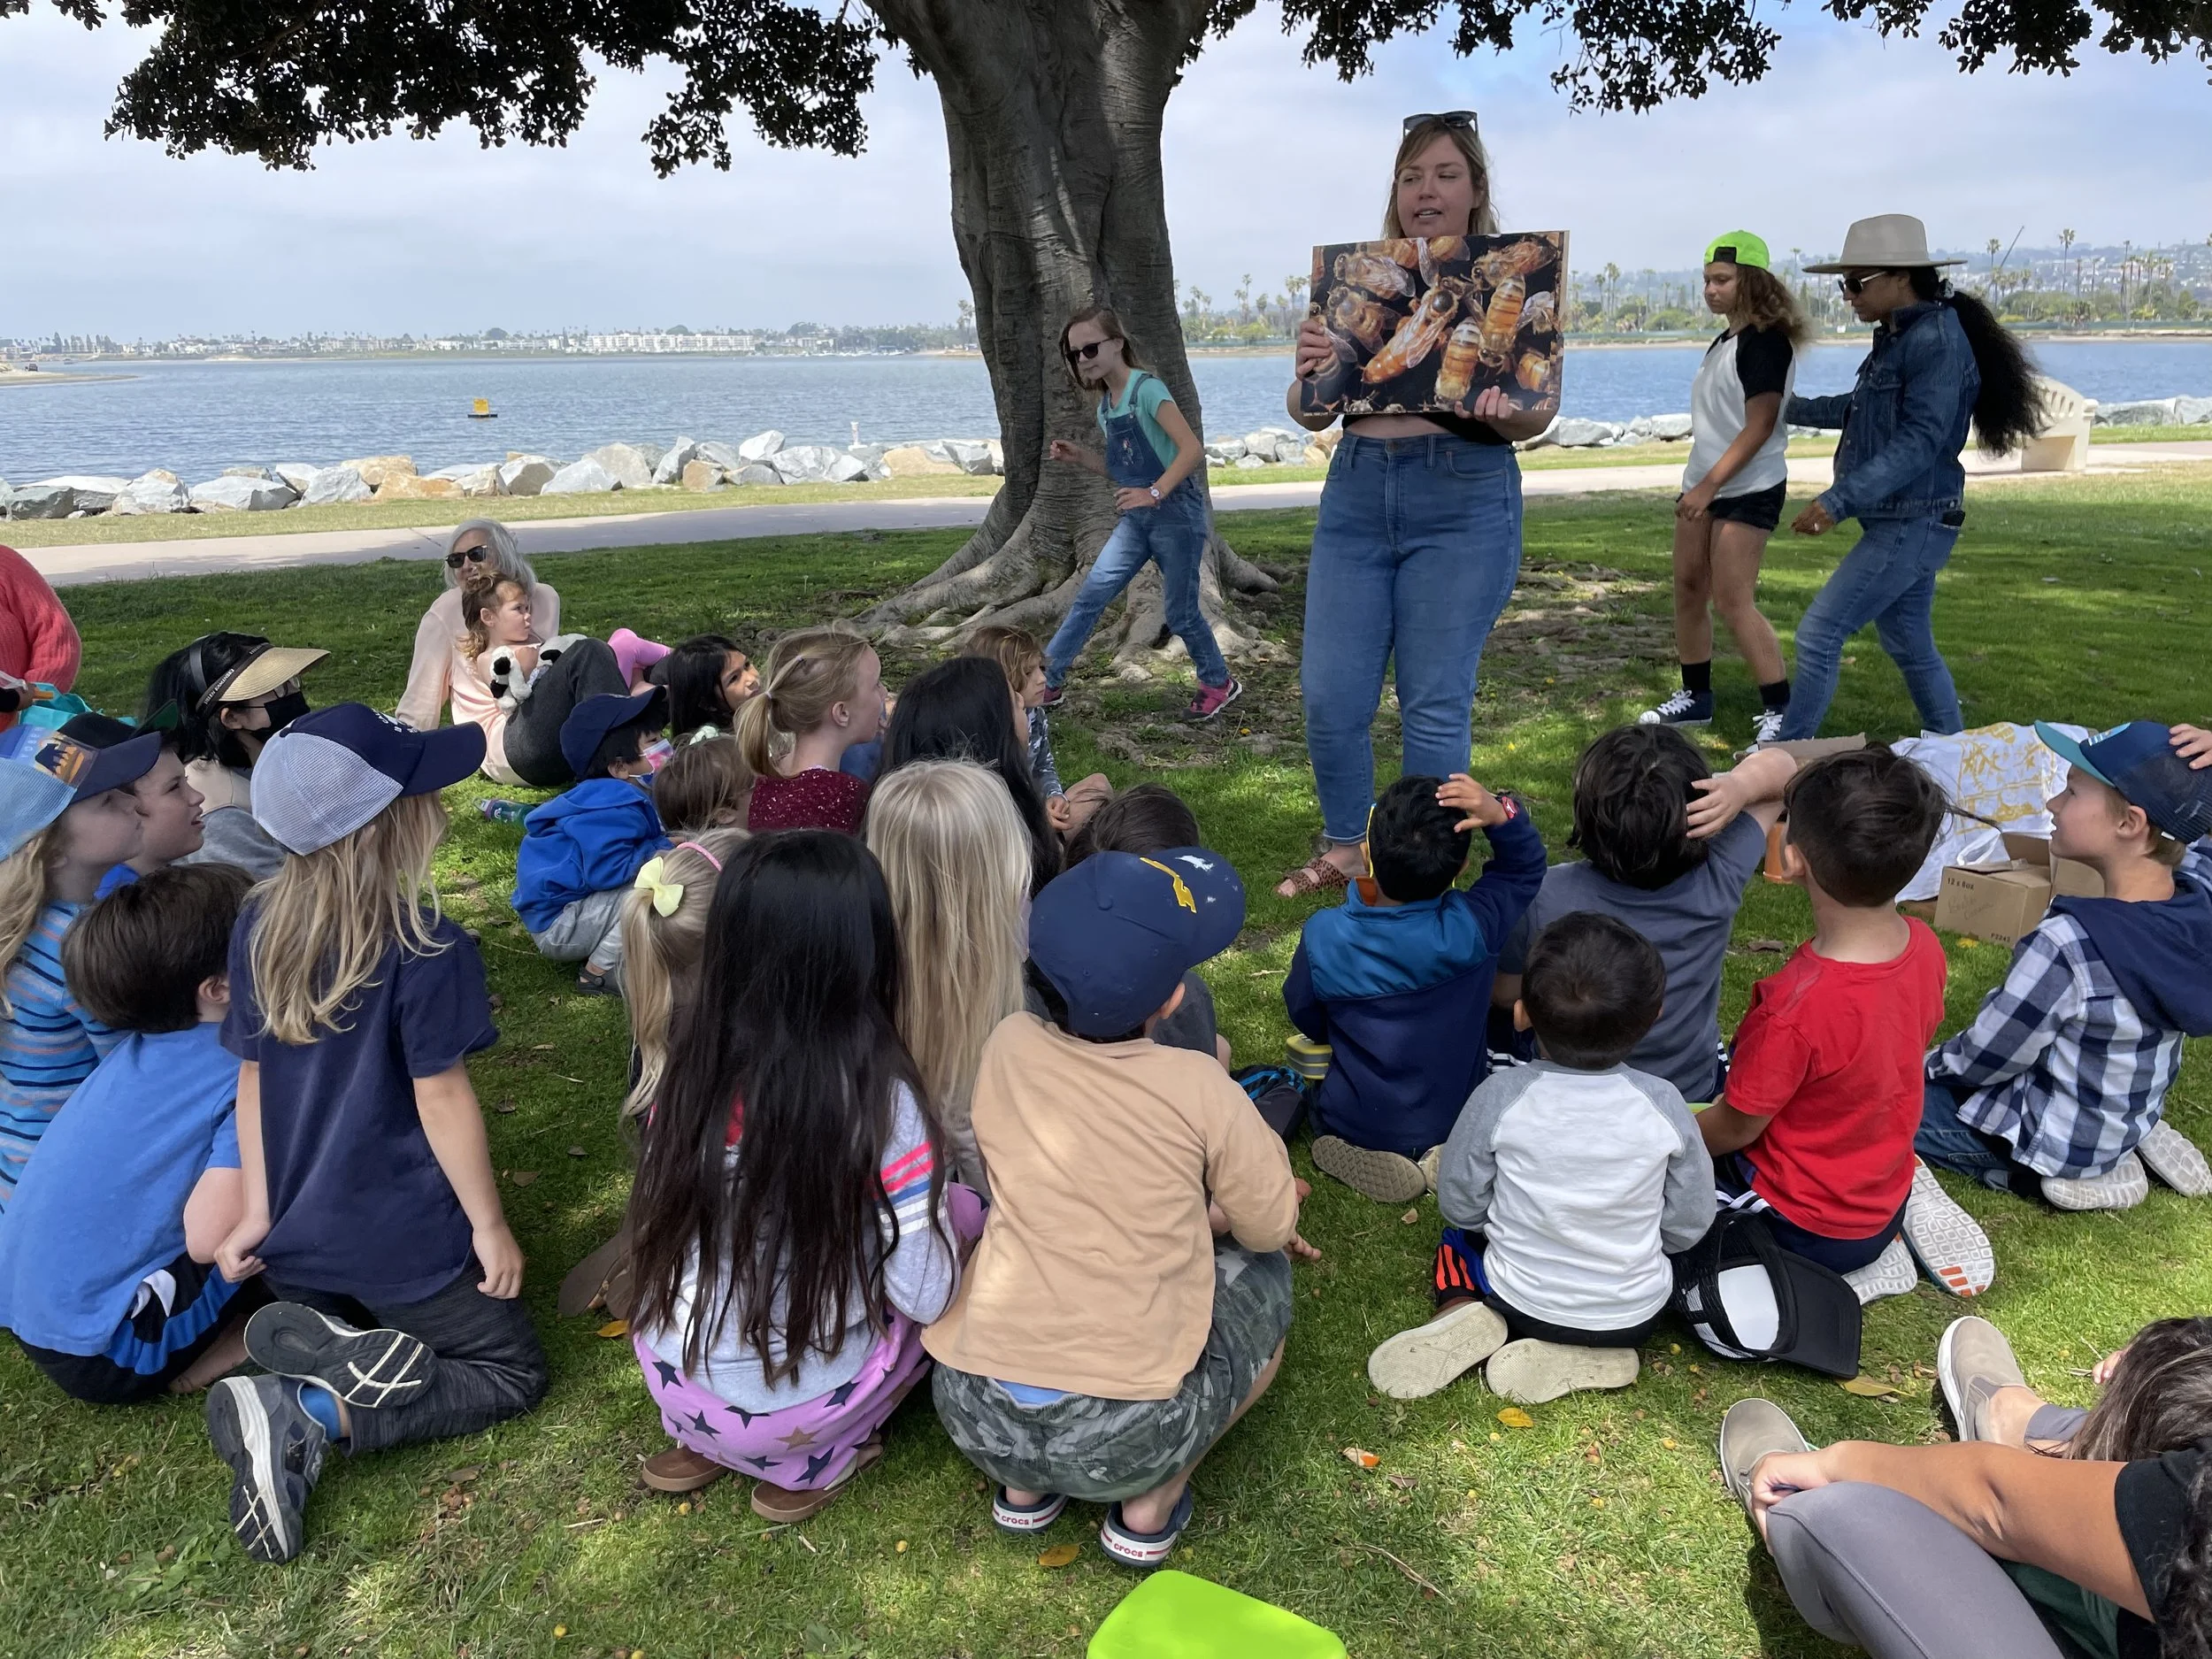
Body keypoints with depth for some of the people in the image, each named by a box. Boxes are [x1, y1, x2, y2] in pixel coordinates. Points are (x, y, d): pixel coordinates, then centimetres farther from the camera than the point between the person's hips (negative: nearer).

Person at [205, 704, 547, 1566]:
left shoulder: (259, 928, -2)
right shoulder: (426, 951, -22)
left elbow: (252, 1077, 4)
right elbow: (441, 1096, -17)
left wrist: (259, 1214, 12)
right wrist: (491, 1225, -5)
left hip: (296, 1238, 7)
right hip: (403, 1243, -7)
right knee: (515, 1371, 12)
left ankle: (300, 1338, -2)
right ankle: (310, 1416, -9)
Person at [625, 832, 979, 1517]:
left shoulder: (692, 1069, -10)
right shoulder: (878, 1101, -24)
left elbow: (664, 1227, 4)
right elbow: (926, 1297, -19)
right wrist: (944, 1213, 2)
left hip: (675, 1382, 5)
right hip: (788, 1412, -4)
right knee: (961, 1210, 11)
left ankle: (703, 1443, 17)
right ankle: (811, 1464, 8)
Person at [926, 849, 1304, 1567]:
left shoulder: (1006, 1048, -1)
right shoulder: (1199, 1090, -11)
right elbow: (1271, 1226, 5)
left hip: (973, 1410, 4)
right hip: (1124, 1436, -3)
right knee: (1264, 1276, 21)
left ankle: (1023, 1488, 22)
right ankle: (1149, 1507, 13)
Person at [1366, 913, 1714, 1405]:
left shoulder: (1499, 1097, -21)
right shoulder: (1663, 1105, -18)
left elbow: (1460, 1207, -9)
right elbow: (1688, 1227, -6)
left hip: (1519, 1301, 0)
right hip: (1634, 1317, 0)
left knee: (1458, 1236, 29)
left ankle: (1458, 1316, -2)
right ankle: (1585, 1356, 6)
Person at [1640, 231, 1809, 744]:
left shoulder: (1765, 342, -14)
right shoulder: (1725, 342, 14)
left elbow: (1760, 426, -20)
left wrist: (1711, 485, -23)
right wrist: (1699, 484, 17)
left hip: (1747, 490, -9)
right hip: (1703, 485, 9)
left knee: (1733, 602, -12)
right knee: (1688, 589, 10)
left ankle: (1781, 711, -5)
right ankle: (1695, 697, 22)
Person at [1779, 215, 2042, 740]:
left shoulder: (1937, 340, -17)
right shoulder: (1899, 337, 11)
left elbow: (1919, 440, -25)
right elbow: (1862, 408, 28)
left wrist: (1840, 500, -32)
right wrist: (1790, 408, 33)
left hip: (1913, 524, -10)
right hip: (1898, 522, 10)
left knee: (1818, 633, -10)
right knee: (1910, 646, 17)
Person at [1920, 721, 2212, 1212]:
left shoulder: (2068, 945, -36)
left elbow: (1985, 1058, -21)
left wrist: (1929, 1066, 0)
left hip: (2054, 1141, -7)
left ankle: (2059, 1170, 1)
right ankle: (2131, 1145, 14)